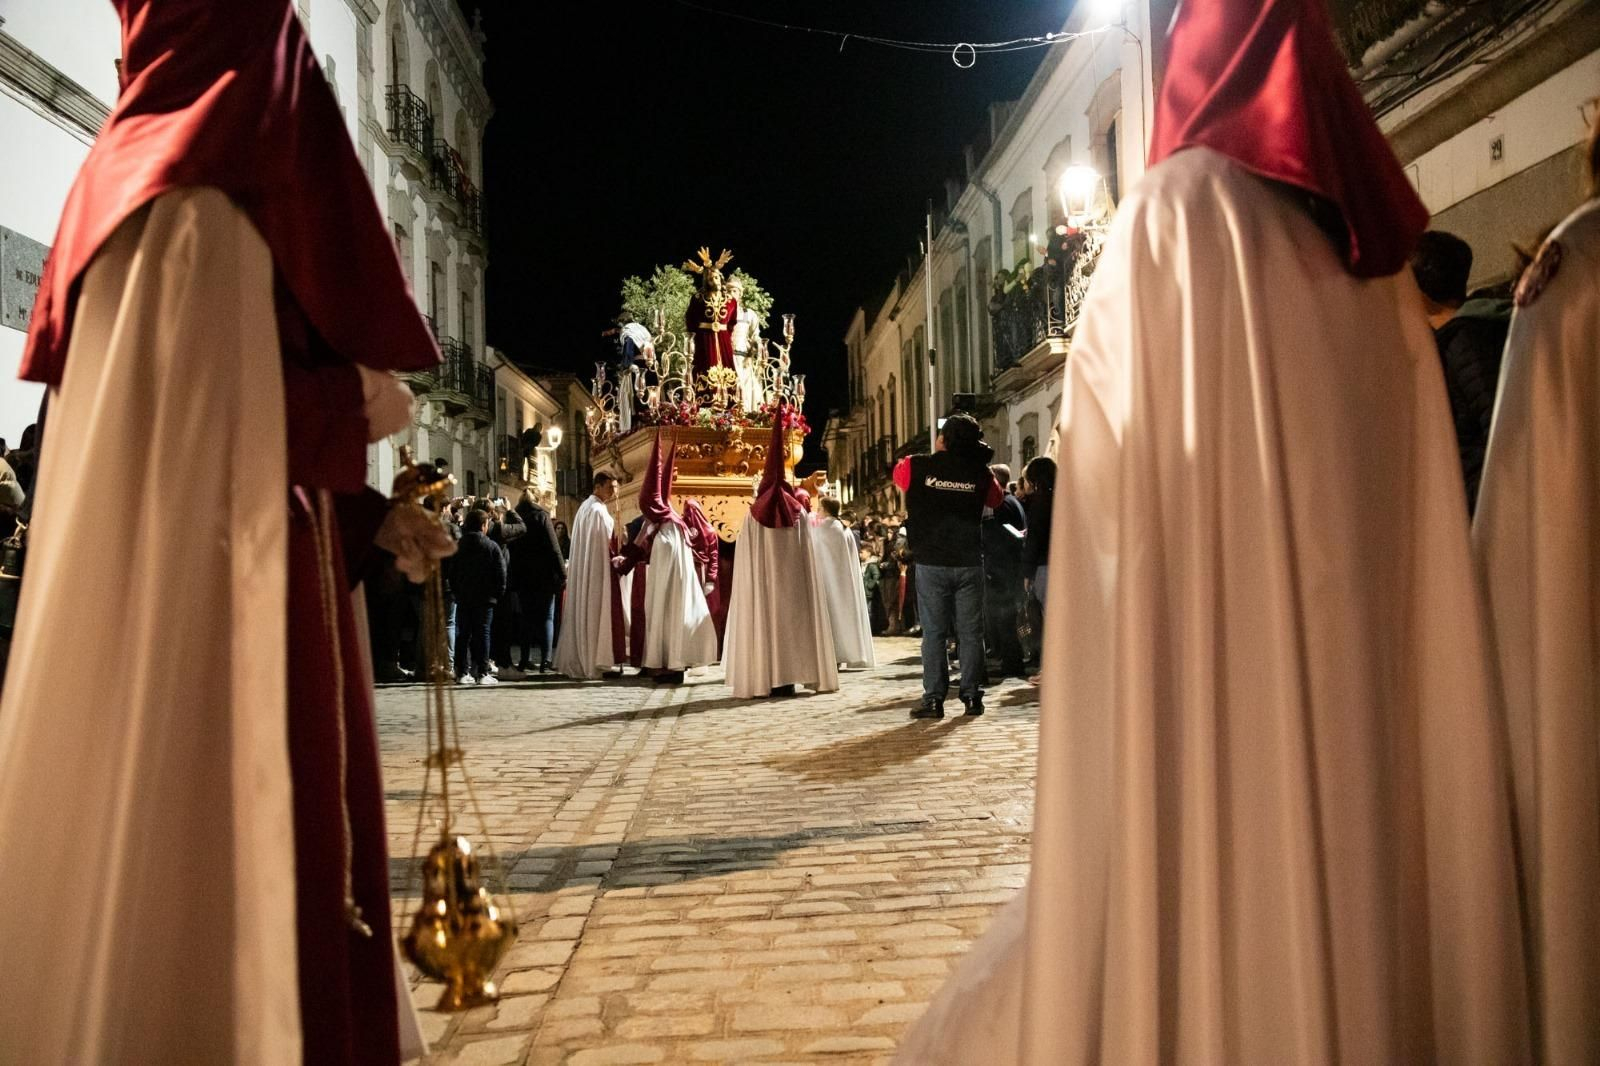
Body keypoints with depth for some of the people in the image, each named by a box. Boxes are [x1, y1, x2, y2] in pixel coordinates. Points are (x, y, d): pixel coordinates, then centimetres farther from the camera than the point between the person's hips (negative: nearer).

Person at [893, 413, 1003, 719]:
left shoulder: (916, 467, -6)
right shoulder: (979, 473, -1)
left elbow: (897, 474, 18)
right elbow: (996, 499, 19)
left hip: (931, 563, -1)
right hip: (969, 562, 1)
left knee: (934, 632, 4)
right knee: (970, 631, 7)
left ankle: (934, 698, 3)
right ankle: (972, 696, 10)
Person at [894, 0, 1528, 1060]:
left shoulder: (1178, 207, -5)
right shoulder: (1365, 228, 13)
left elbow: (1114, 450, -9)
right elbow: (1422, 491, 11)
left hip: (1208, 621, -6)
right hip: (1369, 622, 7)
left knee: (1210, 870, -1)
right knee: (1352, 812, 12)